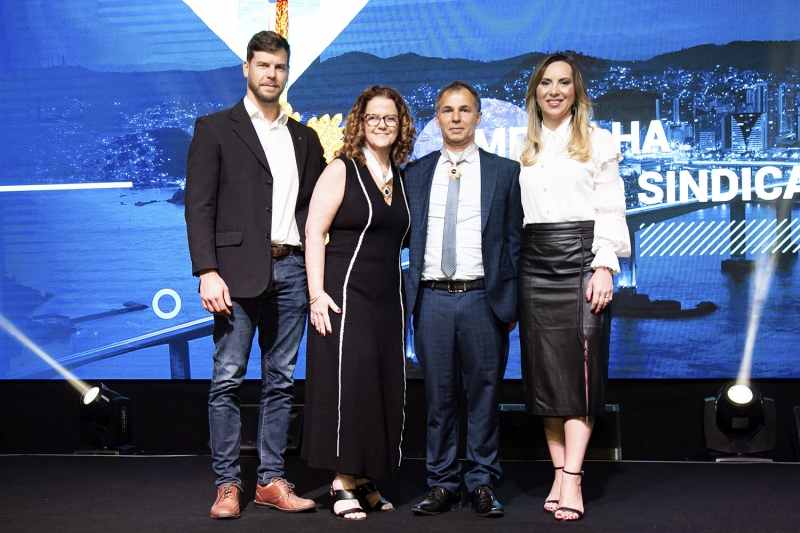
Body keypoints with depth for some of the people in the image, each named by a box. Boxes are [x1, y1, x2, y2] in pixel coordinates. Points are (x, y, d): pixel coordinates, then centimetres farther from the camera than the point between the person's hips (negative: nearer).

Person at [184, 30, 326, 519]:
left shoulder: (304, 138, 17)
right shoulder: (215, 129, 4)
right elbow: (199, 205, -3)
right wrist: (208, 272, -13)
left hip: (290, 270, 4)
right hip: (239, 270, -4)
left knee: (280, 380, 6)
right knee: (229, 378, -4)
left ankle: (272, 480, 14)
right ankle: (228, 484, 5)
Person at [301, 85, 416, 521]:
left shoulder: (400, 178, 14)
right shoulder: (341, 170, -3)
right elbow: (314, 231, -9)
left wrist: (404, 296, 11)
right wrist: (316, 292, -17)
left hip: (388, 296, 6)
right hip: (345, 291, -6)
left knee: (385, 383, 6)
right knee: (347, 380, -7)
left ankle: (365, 479, 17)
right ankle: (343, 482, 2)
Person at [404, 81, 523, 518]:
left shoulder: (504, 172, 7)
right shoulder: (416, 173, 11)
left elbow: (514, 240, 5)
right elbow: (406, 234, 11)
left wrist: (511, 301, 0)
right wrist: (411, 296, -2)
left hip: (483, 298, -1)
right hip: (432, 298, 1)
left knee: (484, 395, 3)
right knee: (438, 396, 6)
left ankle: (482, 485, 13)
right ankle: (442, 485, 15)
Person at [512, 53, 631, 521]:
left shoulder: (598, 141, 6)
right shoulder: (524, 149, 17)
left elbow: (611, 210, 0)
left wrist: (605, 266, -11)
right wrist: (512, 269, 7)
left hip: (581, 257, -4)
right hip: (534, 263, 4)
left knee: (580, 367, -9)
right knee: (545, 370, 1)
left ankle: (572, 478, -10)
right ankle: (559, 474, 6)